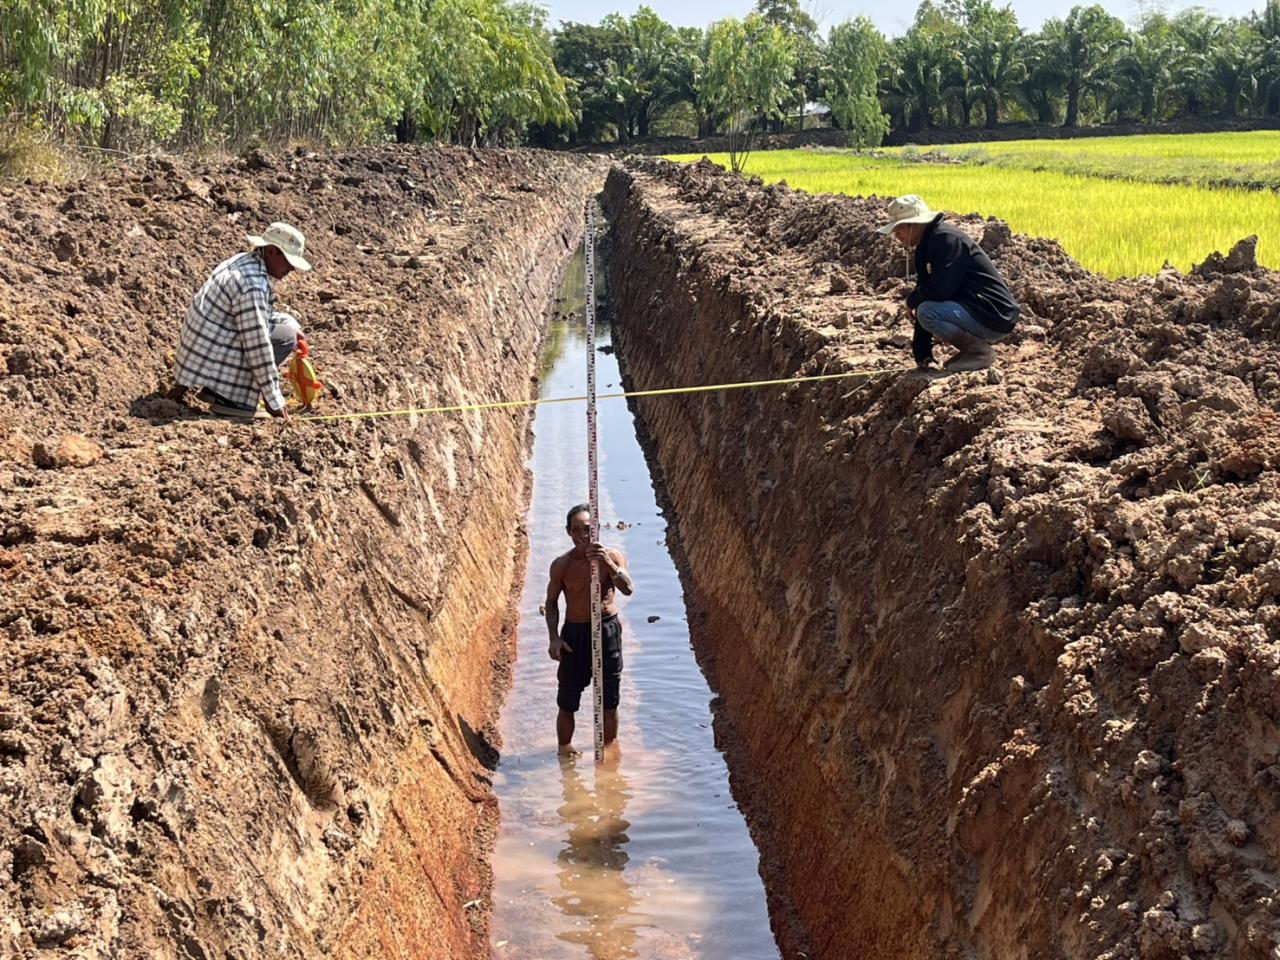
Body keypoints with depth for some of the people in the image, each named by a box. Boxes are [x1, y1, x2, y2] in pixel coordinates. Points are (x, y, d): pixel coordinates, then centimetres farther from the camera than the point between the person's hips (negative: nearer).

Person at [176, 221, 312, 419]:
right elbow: (257, 345, -24)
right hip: (212, 358, -10)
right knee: (285, 336, -11)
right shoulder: (252, 285, -24)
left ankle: (215, 386, 12)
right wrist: (273, 400, -19)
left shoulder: (244, 262, 6)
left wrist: (288, 323, 6)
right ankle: (229, 397, -9)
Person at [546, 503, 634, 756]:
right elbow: (552, 602, 1)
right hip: (575, 633, 0)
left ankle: (609, 747, 31)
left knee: (609, 701, 13)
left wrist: (608, 564, -36)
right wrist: (554, 637, -9)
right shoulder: (562, 565, -8)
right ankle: (565, 749, 24)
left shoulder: (613, 557, -8)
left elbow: (628, 589, -22)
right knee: (567, 703, 6)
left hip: (608, 631, 1)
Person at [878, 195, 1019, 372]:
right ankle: (973, 348, 13)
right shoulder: (924, 249, 14)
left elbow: (940, 288, -26)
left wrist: (912, 299, -4)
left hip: (994, 317, -10)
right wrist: (921, 354, 12)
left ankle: (981, 351, -9)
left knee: (927, 312, -25)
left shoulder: (946, 239, -16)